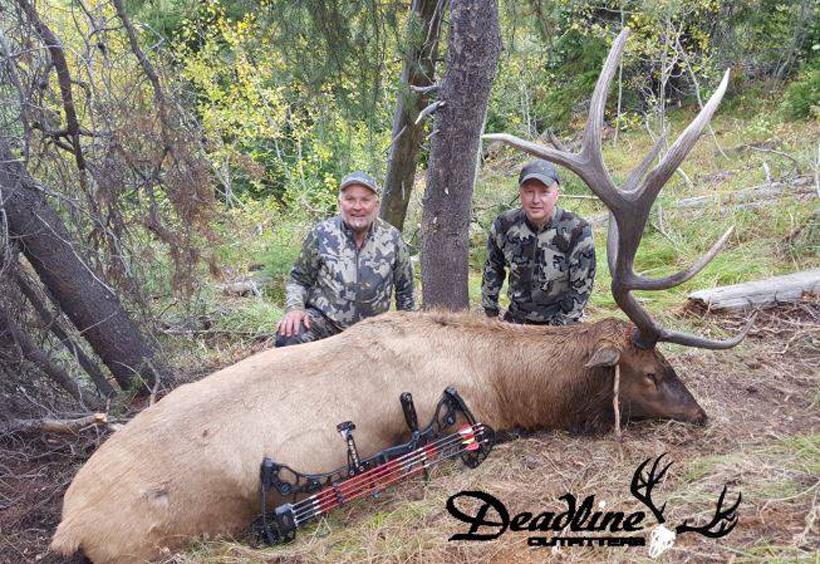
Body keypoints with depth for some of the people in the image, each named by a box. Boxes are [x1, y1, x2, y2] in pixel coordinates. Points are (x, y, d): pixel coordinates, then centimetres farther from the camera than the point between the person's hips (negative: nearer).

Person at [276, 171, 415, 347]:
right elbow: (299, 279, 4)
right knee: (288, 338, -29)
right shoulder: (321, 234, -7)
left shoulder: (392, 238, -3)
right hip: (324, 318, -2)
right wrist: (295, 308, -15)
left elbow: (404, 289, 10)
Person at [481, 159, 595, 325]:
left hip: (560, 321, -3)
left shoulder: (578, 232, -20)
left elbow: (581, 288, -14)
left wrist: (559, 326, -14)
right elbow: (492, 270, 7)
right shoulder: (504, 226, -10)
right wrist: (489, 311, 8)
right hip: (516, 318, 3)